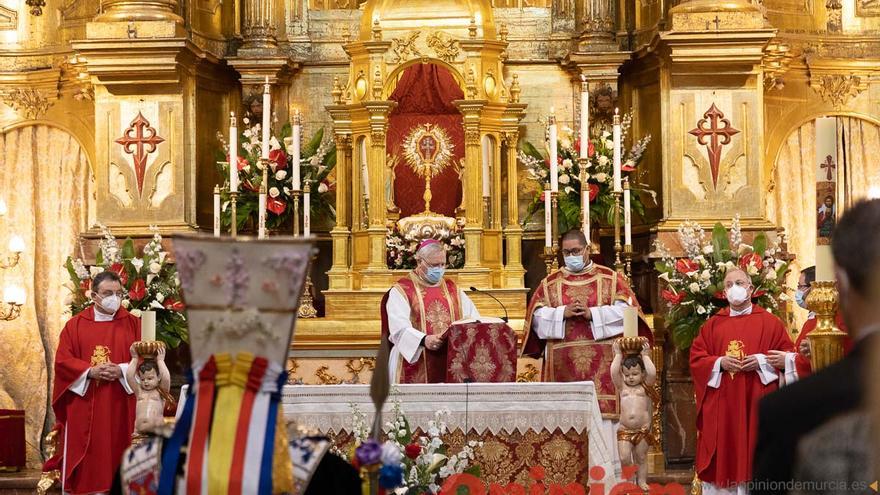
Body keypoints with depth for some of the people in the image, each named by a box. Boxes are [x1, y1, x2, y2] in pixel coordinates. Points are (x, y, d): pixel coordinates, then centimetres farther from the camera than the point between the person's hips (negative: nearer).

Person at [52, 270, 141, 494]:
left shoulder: (133, 324, 5)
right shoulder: (75, 324, 6)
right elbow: (62, 360, 0)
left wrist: (121, 370, -17)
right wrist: (90, 371, -15)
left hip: (120, 407, 0)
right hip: (84, 408, 0)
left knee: (117, 454, 1)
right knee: (85, 458, 2)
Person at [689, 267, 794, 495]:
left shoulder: (770, 323, 5)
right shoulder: (713, 325, 10)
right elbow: (696, 358, 6)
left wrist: (761, 361, -13)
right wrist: (720, 363, -10)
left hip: (755, 403, -2)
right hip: (720, 406, 2)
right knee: (722, 453, 2)